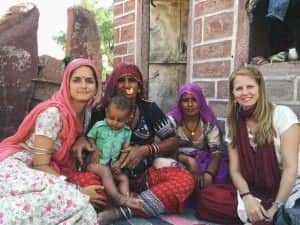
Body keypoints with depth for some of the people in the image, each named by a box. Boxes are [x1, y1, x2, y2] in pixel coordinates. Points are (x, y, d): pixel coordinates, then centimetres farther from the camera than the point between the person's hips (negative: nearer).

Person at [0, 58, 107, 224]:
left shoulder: (82, 114, 5)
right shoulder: (53, 112, -18)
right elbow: (41, 164, -18)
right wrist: (79, 191, -19)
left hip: (33, 174, 8)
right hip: (14, 171, -8)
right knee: (77, 203, -27)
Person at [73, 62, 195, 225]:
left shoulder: (149, 109, 0)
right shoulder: (102, 111, -1)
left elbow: (172, 140, 1)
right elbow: (83, 133, 7)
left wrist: (146, 150, -15)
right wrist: (80, 139, -18)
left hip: (144, 176, 1)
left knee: (185, 179, -26)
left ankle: (121, 211, -29)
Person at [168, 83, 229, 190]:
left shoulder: (209, 123, -1)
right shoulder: (172, 120, -3)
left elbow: (217, 152, -10)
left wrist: (208, 174, -29)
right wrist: (188, 160, -27)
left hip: (204, 162, 2)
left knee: (220, 171, -27)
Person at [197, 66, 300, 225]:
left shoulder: (282, 115, -9)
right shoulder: (234, 124, 4)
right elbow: (235, 169, 1)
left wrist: (276, 208, -19)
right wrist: (247, 198, -17)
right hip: (255, 192, 5)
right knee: (207, 195, -17)